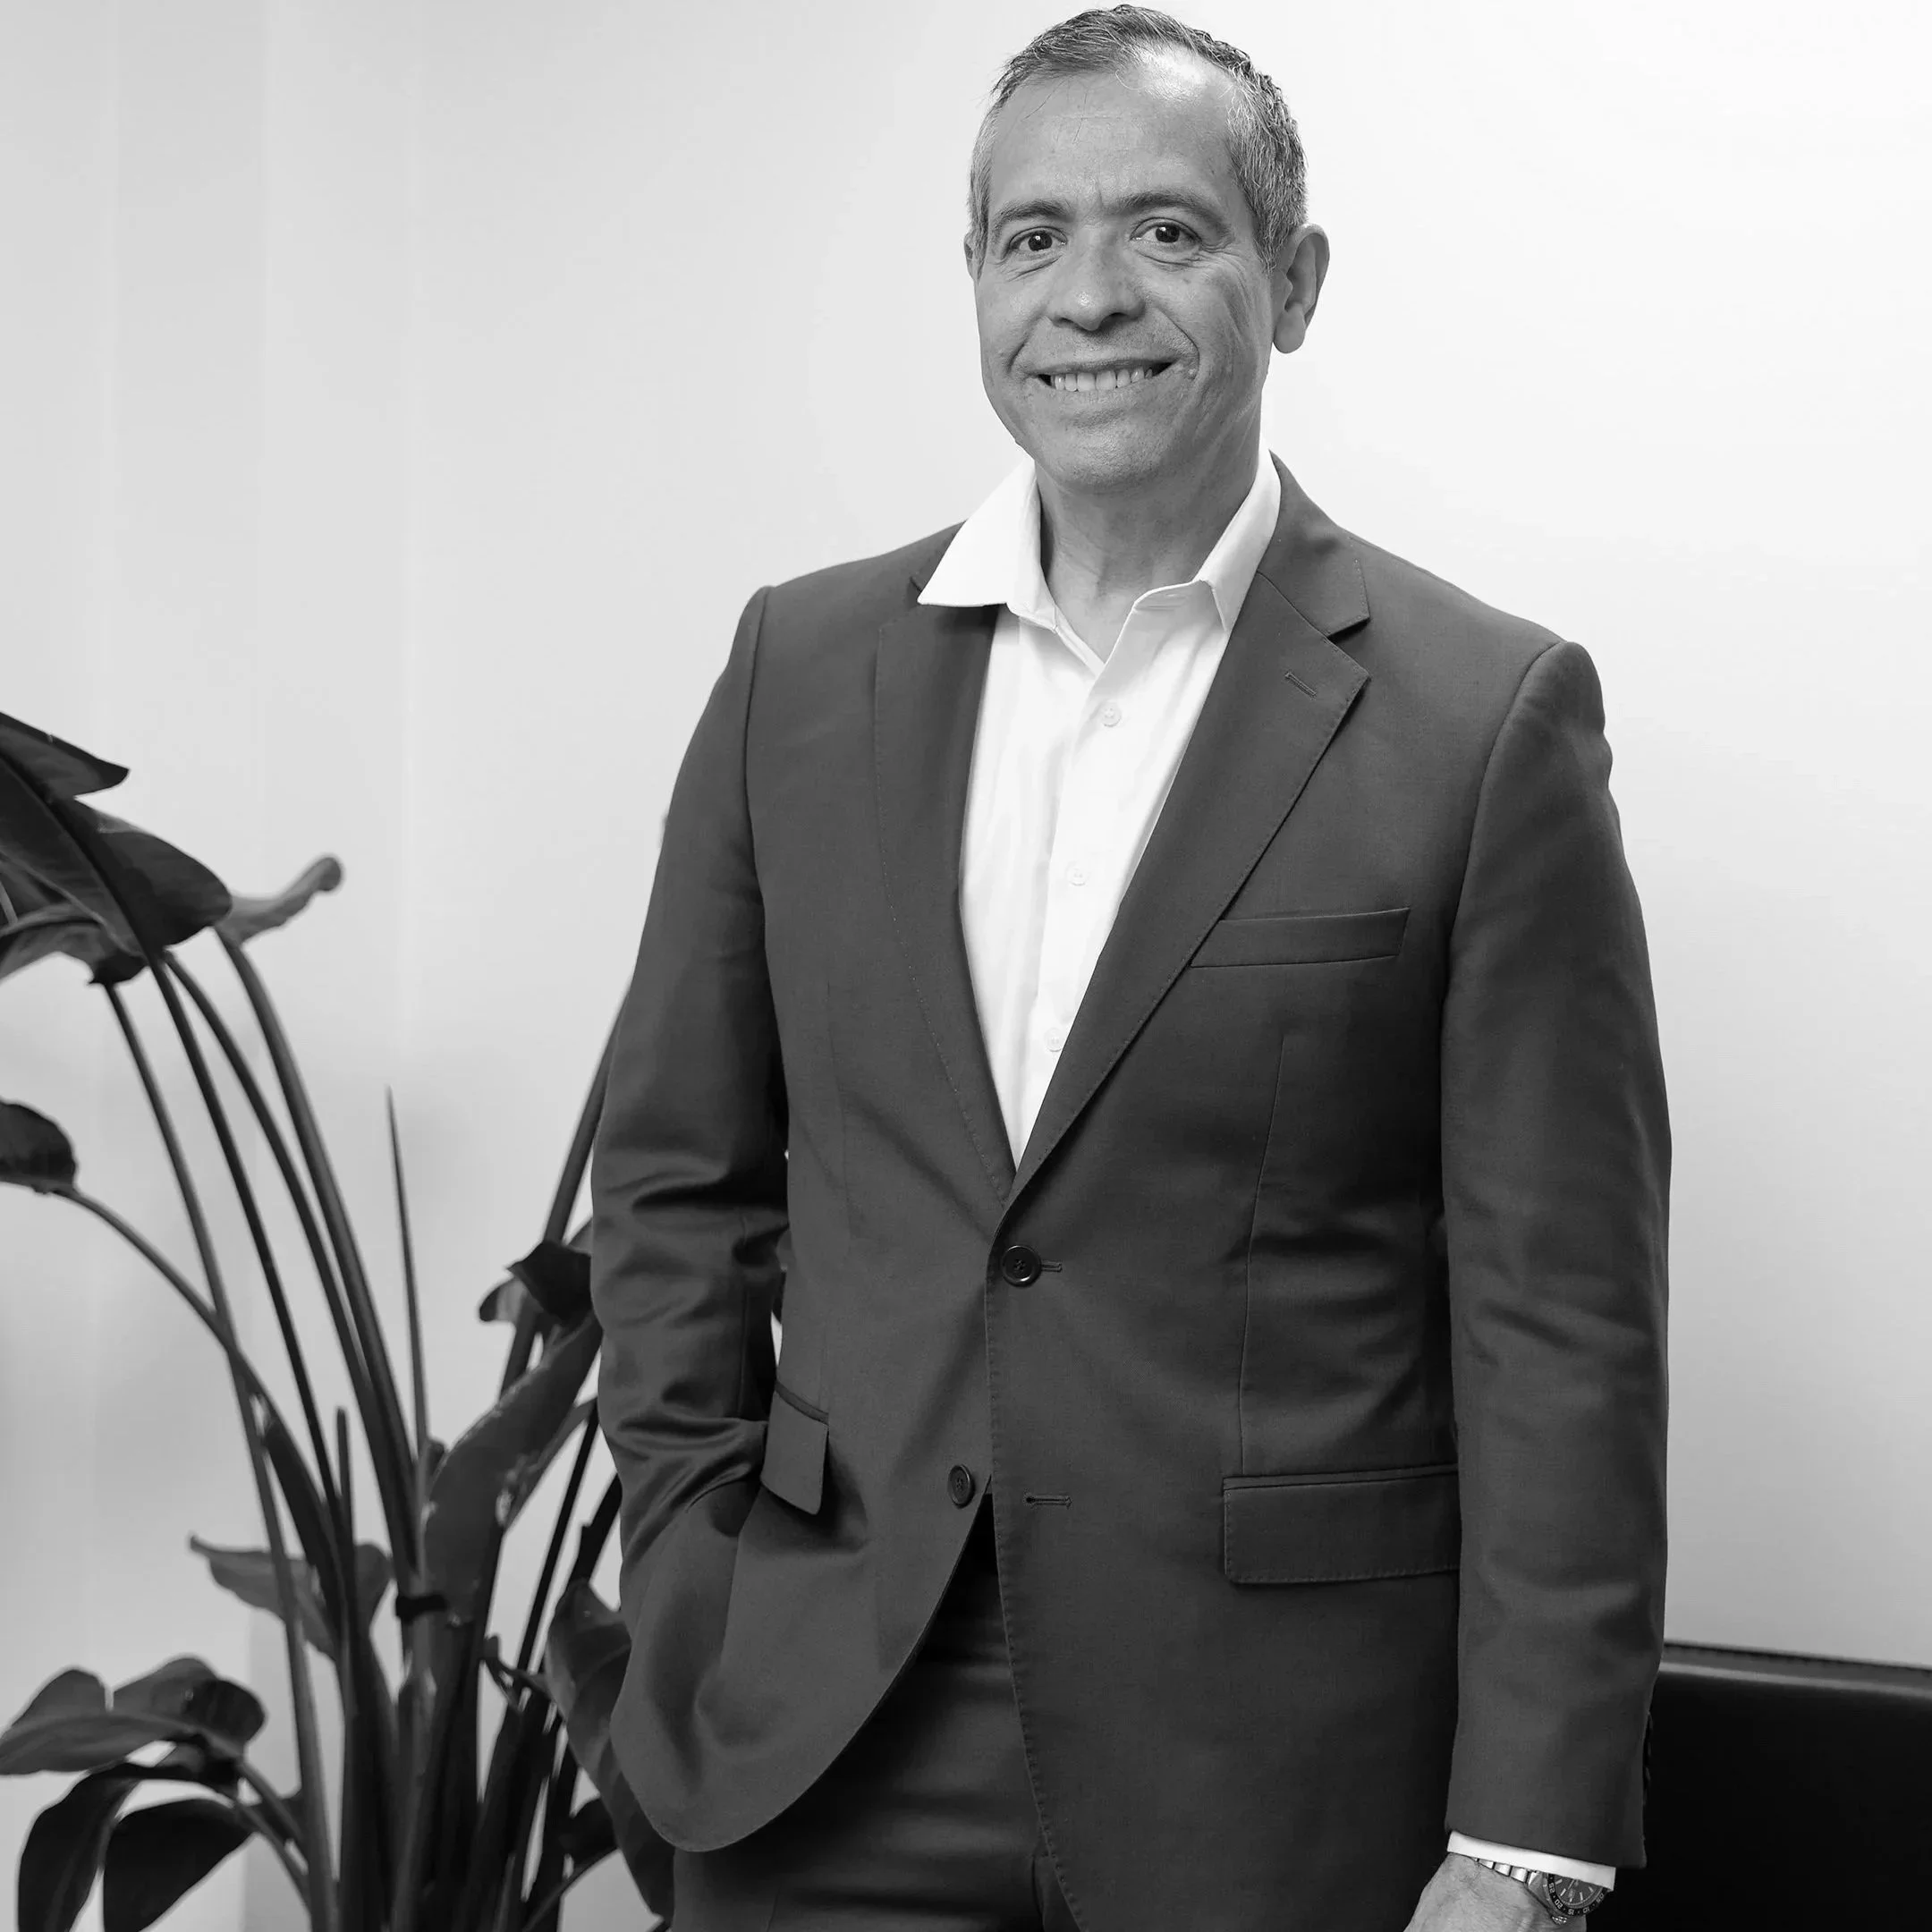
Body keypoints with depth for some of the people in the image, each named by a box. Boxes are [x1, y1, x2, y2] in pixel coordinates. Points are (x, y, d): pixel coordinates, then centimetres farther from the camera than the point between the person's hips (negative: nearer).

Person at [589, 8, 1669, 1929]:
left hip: (1276, 1775, -2)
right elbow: (676, 1177, 11)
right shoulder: (801, 666, 4)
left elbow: (1560, 1318, -8)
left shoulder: (1486, 716, -7)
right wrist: (695, 1582, 2)